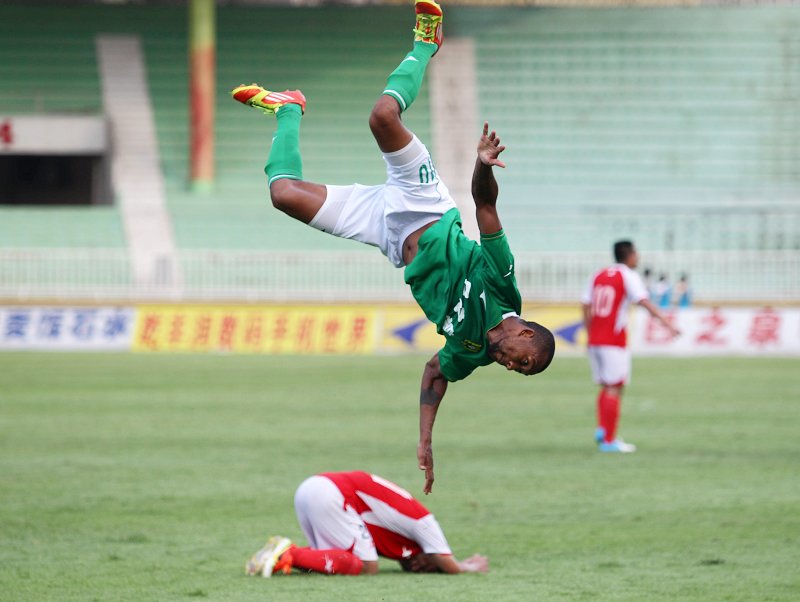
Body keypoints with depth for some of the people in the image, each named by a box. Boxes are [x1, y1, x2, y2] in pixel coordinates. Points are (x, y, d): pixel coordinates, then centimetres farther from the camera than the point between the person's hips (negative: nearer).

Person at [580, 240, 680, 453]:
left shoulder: (598, 276, 13)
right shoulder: (628, 276, -6)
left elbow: (586, 306, 11)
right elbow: (644, 301, -20)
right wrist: (665, 321, -29)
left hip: (595, 339, 6)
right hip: (614, 340, -6)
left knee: (606, 386, 17)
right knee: (614, 388, -2)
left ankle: (601, 429, 4)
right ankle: (609, 440, -3)